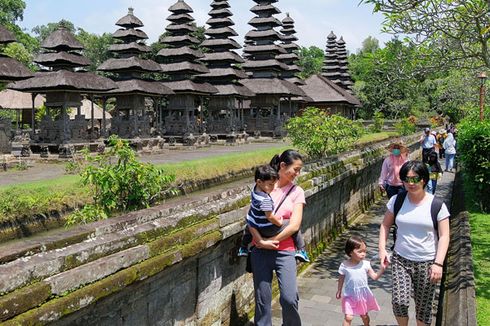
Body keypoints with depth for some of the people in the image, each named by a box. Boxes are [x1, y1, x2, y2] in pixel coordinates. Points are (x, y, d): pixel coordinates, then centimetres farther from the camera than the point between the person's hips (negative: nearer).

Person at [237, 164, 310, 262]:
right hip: (266, 230, -8)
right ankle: (300, 250, 11)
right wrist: (279, 222, -12)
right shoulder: (265, 199, -31)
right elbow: (270, 217, -29)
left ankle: (243, 248, 56)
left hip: (252, 225, 8)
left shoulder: (255, 190, -7)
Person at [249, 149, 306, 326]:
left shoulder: (297, 191, 3)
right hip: (260, 251, 1)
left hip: (284, 251, -1)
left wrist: (271, 240, -10)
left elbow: (294, 225, -6)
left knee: (289, 299, -9)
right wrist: (260, 241, -16)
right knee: (262, 300, 7)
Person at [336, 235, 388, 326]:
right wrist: (339, 291, 10)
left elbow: (375, 277, -10)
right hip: (350, 296, -2)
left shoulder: (366, 264, -12)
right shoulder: (344, 265, -15)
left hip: (363, 295, 2)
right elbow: (341, 279, 0)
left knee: (364, 315, 21)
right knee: (348, 317, -7)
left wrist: (382, 269, -24)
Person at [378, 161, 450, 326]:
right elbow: (385, 225, 9)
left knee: (423, 307, 9)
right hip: (400, 260, 1)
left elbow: (444, 236, -6)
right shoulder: (396, 200, -1)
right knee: (399, 302, -12)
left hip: (427, 263, -1)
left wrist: (438, 263, -15)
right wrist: (382, 248, -3)